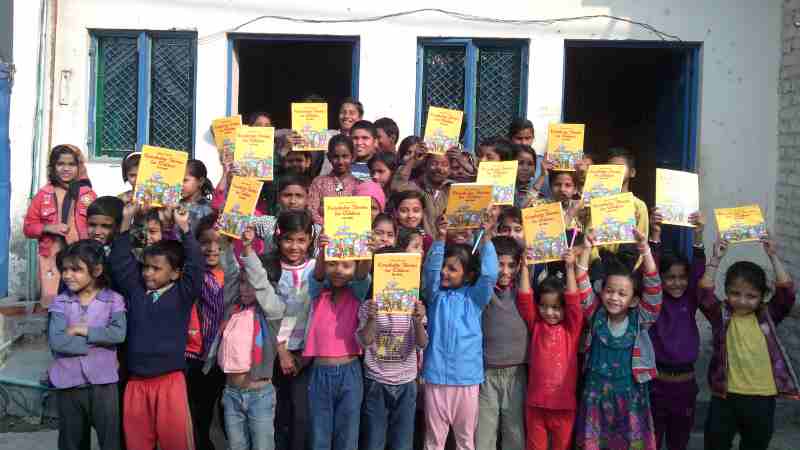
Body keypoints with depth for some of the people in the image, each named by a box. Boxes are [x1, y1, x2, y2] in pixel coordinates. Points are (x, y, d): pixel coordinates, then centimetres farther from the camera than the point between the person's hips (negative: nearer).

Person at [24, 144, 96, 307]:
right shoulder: (43, 195, 8)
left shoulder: (89, 195, 5)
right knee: (51, 301, -5)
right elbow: (28, 227, 9)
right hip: (51, 259, 1)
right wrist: (48, 228, -9)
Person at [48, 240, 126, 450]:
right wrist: (99, 341, -15)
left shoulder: (113, 300, -2)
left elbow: (118, 334, -18)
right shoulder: (60, 302, 1)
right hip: (68, 383, 2)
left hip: (103, 382, -2)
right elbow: (56, 341, -13)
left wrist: (81, 330, -15)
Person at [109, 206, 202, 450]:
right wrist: (126, 220, 2)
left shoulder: (182, 293, 0)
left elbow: (195, 265, -11)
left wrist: (184, 228, -16)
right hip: (136, 381, 4)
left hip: (170, 380, -3)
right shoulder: (135, 289, 9)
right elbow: (120, 262, 8)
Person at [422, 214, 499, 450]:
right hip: (436, 376, 0)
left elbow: (489, 275, -12)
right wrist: (440, 239, -26)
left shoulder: (475, 296, 3)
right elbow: (430, 270, -13)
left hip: (467, 377, 0)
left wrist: (486, 239, -19)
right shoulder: (436, 295, 4)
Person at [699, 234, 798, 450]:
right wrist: (716, 260, -18)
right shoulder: (721, 315, -2)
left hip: (762, 398, 1)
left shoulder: (768, 315, 1)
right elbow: (704, 294, -16)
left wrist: (773, 257, -13)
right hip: (726, 396, -1)